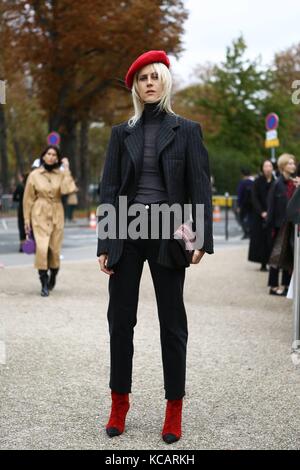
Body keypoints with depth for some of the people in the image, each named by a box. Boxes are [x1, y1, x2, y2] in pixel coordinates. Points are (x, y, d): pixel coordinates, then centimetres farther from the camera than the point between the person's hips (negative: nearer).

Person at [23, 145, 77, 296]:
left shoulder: (61, 174, 5)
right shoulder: (34, 175, 1)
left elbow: (67, 189, -16)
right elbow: (28, 198, 5)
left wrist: (66, 169, -11)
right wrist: (27, 219, 2)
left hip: (57, 215, 2)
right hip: (40, 215, -2)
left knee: (55, 248, 5)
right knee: (41, 247, -14)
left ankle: (52, 278, 31)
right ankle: (44, 285, -8)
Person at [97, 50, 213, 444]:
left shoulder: (186, 130, 4)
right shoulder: (122, 134, 9)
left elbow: (200, 185, 0)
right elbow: (109, 189, 6)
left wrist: (201, 237, -10)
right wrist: (104, 244, -1)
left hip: (167, 234, -2)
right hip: (127, 233, 2)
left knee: (172, 323, 3)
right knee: (120, 320, 5)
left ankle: (174, 411, 12)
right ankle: (119, 404, 17)